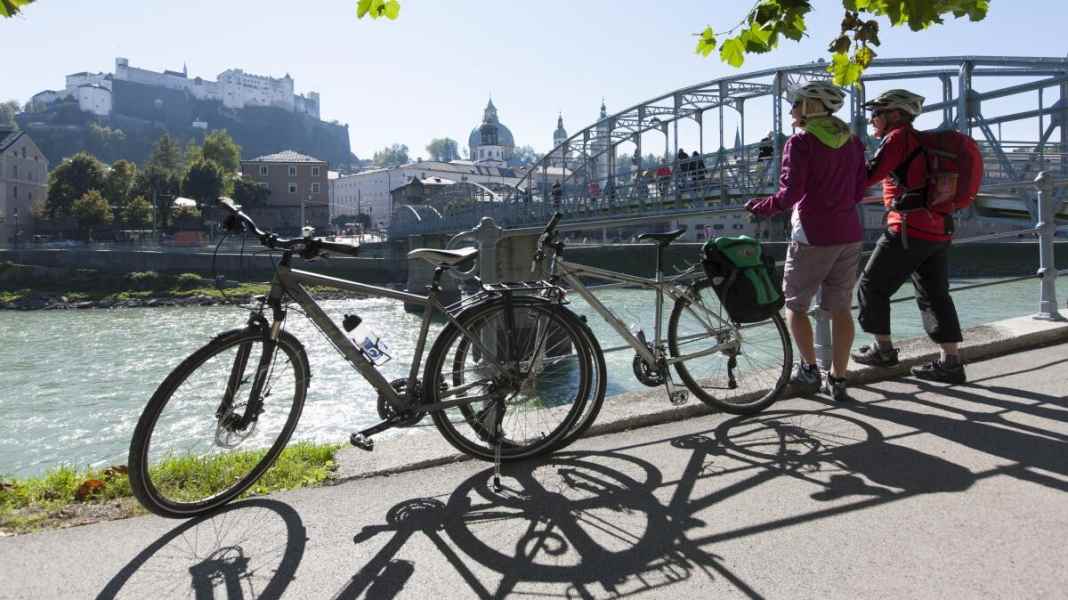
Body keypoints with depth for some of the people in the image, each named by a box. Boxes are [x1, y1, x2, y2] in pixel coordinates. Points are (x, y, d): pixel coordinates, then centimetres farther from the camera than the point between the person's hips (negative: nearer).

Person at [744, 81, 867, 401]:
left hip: (813, 234, -6)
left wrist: (760, 207, -2)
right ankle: (837, 379, 12)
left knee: (795, 303, 10)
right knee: (840, 307, 9)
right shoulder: (852, 141, 10)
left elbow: (790, 193, -17)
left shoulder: (801, 142, -10)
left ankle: (809, 369, 9)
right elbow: (858, 191, 12)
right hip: (849, 233, 6)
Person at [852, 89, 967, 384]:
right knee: (935, 295, 11)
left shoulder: (898, 137, -7)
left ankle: (883, 348, 14)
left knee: (872, 287, 5)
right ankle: (951, 362, 11)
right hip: (939, 230, 9)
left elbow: (870, 175, -17)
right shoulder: (922, 141, 19)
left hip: (909, 229, -9)